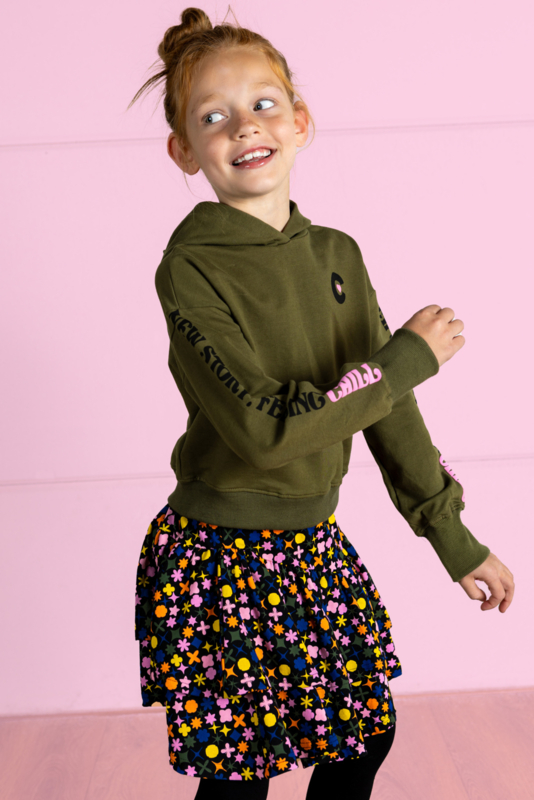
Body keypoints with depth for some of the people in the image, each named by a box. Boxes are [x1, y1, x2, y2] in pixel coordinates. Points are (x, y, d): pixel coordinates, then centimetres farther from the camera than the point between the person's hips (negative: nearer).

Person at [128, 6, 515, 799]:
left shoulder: (336, 255, 2)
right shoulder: (190, 270, -17)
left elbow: (387, 407, 6)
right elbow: (264, 430, -25)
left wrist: (453, 536, 8)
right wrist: (407, 359, -18)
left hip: (312, 547, 6)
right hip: (221, 559, -5)